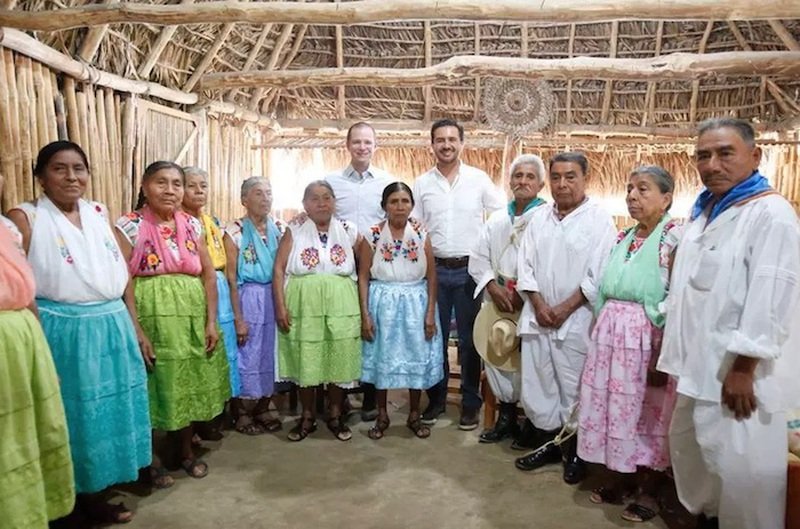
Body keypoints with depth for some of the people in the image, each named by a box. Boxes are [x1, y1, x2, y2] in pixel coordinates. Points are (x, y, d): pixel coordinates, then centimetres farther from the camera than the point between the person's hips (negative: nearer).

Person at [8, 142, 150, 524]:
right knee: (79, 413, 8)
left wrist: (134, 324, 9)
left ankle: (109, 477, 36)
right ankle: (88, 494, 28)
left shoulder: (100, 213, 8)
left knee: (115, 406, 15)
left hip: (113, 326, 5)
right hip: (64, 331, -5)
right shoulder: (25, 218, -7)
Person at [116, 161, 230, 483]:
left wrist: (211, 322, -1)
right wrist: (137, 331, -16)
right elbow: (123, 282, -11)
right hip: (152, 319, -4)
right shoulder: (129, 226, -6)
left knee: (190, 385, 12)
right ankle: (152, 459, 23)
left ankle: (187, 451, 31)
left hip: (191, 319, 4)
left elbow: (209, 275, 6)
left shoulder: (192, 225, 7)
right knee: (155, 389, 4)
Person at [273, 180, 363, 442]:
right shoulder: (294, 230, 2)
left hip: (340, 306, 1)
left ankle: (335, 414, 25)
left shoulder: (348, 231, 5)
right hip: (303, 306, -1)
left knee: (339, 360, 7)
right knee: (305, 361, 7)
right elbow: (279, 269, -2)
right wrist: (281, 306, -9)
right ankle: (307, 417, 24)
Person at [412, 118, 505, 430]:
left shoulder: (479, 179, 0)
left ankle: (470, 403, 18)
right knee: (435, 337, 10)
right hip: (436, 270, 2)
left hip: (470, 269, -2)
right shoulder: (422, 184, 5)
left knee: (469, 340, 6)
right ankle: (436, 399, 24)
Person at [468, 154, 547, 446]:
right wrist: (493, 286, -6)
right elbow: (478, 257, 10)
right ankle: (506, 416, 24)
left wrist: (524, 293, -16)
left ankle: (533, 422, 15)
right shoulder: (496, 219, 14)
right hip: (497, 300, 5)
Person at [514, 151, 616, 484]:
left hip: (576, 321, -4)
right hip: (537, 317, 5)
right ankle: (549, 443, 29)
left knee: (573, 389, 4)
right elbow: (525, 265, 6)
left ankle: (575, 452, 23)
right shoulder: (538, 218, 9)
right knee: (536, 385, 11)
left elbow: (598, 275, -10)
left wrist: (565, 309, -13)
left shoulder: (599, 220, -5)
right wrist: (538, 306, -6)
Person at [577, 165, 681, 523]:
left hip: (648, 335, -6)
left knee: (647, 410, 6)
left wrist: (665, 353, -19)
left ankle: (649, 489, 24)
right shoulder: (623, 237, 12)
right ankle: (621, 477, 29)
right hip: (610, 332, 6)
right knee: (613, 404, 12)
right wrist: (601, 330, 12)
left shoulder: (675, 237, -9)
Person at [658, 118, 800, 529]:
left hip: (736, 372, -8)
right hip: (697, 366, 9)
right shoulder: (703, 212, 11)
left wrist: (743, 369, -20)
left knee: (739, 469, 1)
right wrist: (671, 348, 15)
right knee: (689, 450, 20)